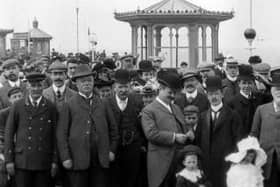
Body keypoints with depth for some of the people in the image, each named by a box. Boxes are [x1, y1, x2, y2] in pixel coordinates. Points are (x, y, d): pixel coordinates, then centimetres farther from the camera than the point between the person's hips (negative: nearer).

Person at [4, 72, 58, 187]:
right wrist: (9, 160, -1)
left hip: (44, 162, 1)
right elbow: (9, 134, 4)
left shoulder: (51, 108, 4)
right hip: (22, 161, -1)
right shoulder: (17, 107, 3)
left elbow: (55, 136, 5)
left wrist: (54, 161, 1)